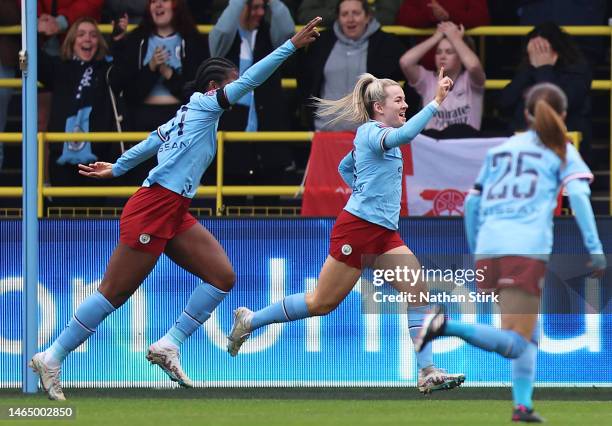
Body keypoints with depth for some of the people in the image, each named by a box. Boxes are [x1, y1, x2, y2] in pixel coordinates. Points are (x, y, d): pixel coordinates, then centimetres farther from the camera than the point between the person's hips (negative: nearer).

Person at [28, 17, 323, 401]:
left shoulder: (190, 113, 18)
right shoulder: (204, 103, -5)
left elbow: (151, 143, 29)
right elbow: (250, 79, -16)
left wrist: (117, 169, 41)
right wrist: (292, 45, -16)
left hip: (175, 213, 10)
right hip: (153, 208, -10)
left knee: (223, 276, -1)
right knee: (114, 294, -5)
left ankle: (169, 345, 0)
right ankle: (51, 359, 1)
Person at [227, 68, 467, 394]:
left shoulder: (374, 135, 17)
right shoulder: (370, 131, -11)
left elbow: (345, 166, 33)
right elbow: (402, 136, -34)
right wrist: (436, 102, -36)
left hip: (384, 232, 9)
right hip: (357, 227, -9)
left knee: (418, 291, -8)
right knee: (322, 303, 0)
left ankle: (427, 372, -11)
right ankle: (250, 321, 19)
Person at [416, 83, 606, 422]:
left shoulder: (501, 149, 23)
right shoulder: (561, 150, 10)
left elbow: (472, 203, 23)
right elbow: (578, 195, -6)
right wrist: (595, 248, -11)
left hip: (488, 251, 6)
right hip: (528, 250, -6)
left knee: (528, 338, 19)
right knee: (515, 345, -10)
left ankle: (522, 405, 3)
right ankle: (449, 327, -30)